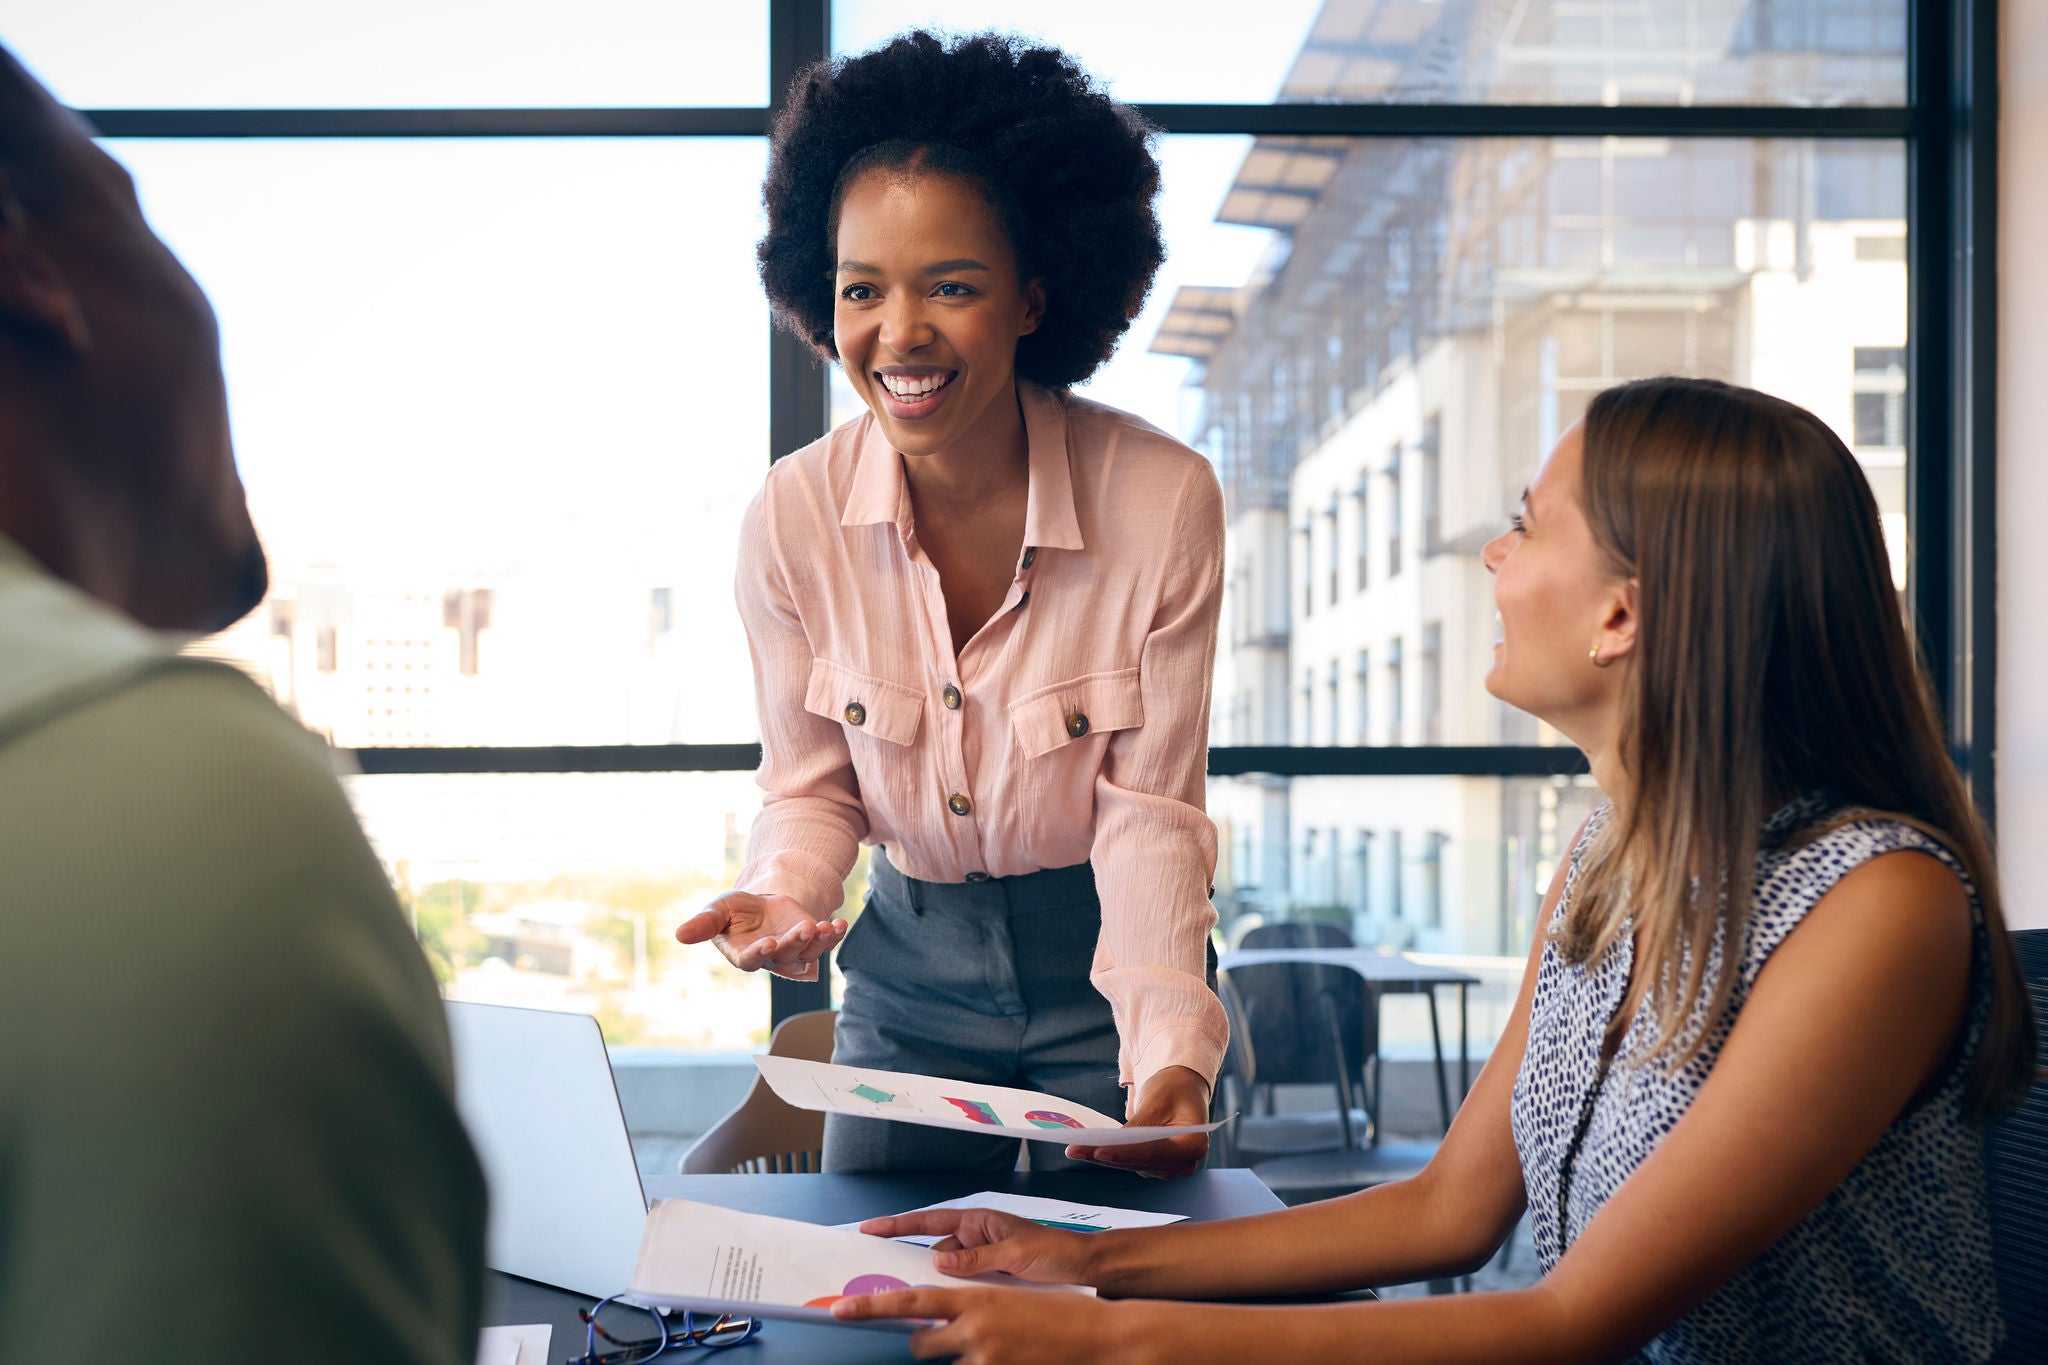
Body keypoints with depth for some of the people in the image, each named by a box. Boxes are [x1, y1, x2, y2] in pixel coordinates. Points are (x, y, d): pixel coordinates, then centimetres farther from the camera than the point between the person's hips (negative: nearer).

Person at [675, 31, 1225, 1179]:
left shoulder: (1164, 501, -21)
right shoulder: (793, 519, -14)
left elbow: (1150, 811, -15)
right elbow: (812, 788, -2)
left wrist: (1171, 1058, -29)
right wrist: (782, 900, -25)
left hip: (1110, 963, -2)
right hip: (912, 966, 2)